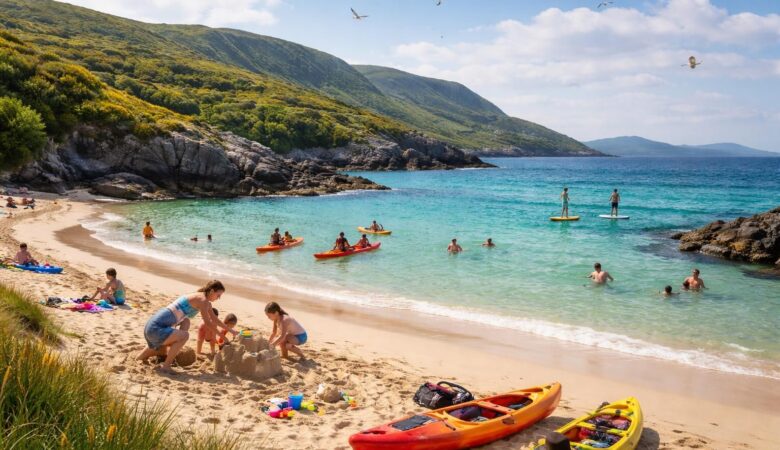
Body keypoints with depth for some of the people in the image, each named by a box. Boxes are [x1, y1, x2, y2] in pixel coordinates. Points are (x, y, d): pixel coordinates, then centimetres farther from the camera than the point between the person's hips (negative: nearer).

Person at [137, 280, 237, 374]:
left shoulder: (201, 299, 15)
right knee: (184, 335, -29)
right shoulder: (203, 300, -14)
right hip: (156, 328, -10)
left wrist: (230, 330, 29)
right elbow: (208, 323, -11)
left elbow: (215, 320, 26)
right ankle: (166, 366, -17)